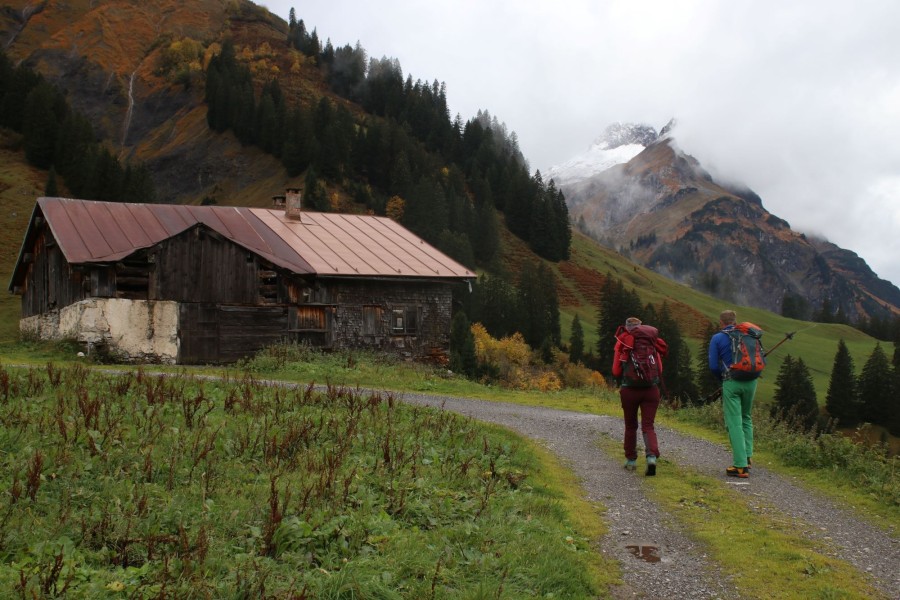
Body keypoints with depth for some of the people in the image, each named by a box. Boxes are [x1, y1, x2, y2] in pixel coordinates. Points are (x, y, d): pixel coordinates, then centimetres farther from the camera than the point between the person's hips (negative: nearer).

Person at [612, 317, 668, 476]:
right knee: (648, 426, 2)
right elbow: (660, 370, 8)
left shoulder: (622, 343, 1)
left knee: (630, 426, 15)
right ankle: (652, 456, -20)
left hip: (629, 390, -1)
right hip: (651, 389, 1)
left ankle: (631, 460, 21)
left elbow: (616, 371, -1)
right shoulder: (653, 343, 9)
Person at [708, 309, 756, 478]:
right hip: (751, 382, 4)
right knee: (746, 419, 22)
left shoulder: (717, 338, 0)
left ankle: (740, 465, -7)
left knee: (734, 423, -2)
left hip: (731, 383, -4)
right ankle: (747, 456, 21)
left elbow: (713, 366, -4)